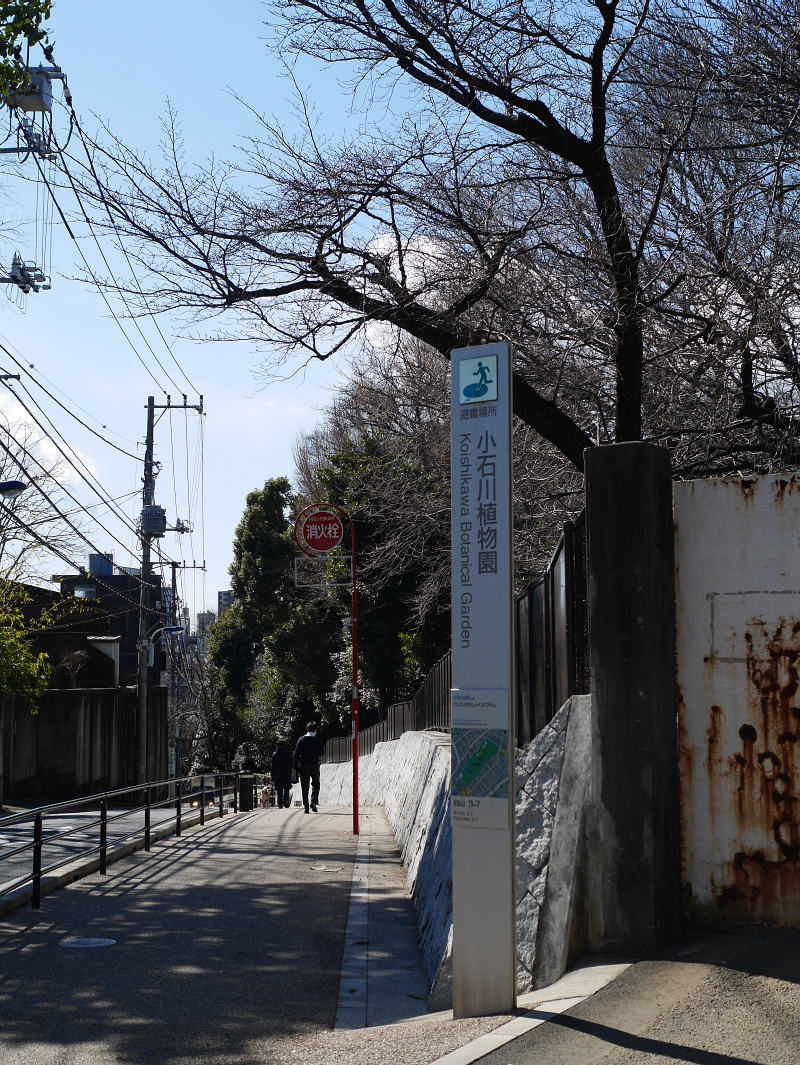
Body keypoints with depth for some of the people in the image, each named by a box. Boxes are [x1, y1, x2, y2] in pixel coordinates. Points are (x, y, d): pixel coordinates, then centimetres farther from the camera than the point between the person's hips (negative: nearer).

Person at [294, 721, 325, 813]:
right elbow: (321, 753, -3)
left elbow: (296, 753, -1)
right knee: (315, 784, 15)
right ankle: (313, 802, -3)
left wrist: (296, 766, 4)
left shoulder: (301, 739, 0)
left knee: (304, 787, 6)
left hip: (303, 766, 1)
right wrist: (322, 748, 18)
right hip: (315, 765, -1)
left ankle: (306, 806, 2)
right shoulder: (317, 740, -5)